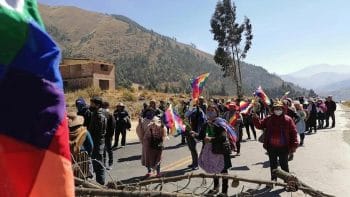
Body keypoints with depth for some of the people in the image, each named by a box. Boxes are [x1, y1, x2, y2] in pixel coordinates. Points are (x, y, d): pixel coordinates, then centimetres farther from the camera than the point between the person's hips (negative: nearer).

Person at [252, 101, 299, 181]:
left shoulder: (288, 119, -5)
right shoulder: (269, 119, 2)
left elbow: (293, 132, -6)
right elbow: (260, 125, 5)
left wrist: (294, 145, -11)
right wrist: (255, 117, -11)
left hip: (283, 147, -3)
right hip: (271, 147, 3)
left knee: (284, 164, 9)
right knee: (273, 164, 16)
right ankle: (273, 179, 31)